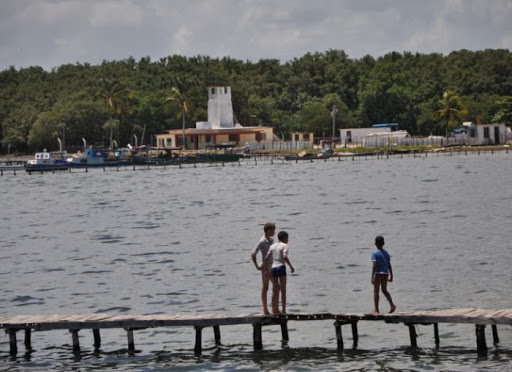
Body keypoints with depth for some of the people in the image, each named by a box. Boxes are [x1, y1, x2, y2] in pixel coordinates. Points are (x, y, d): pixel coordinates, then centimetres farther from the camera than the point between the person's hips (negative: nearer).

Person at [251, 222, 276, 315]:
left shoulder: (271, 240, 11)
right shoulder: (262, 242, -14)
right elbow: (253, 254, -19)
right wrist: (257, 266, -16)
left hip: (272, 266, 8)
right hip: (265, 266, -8)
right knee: (265, 288, -2)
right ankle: (265, 310, 2)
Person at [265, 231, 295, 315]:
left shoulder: (272, 246, 15)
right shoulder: (284, 245, -1)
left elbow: (267, 258, 7)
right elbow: (285, 256, -17)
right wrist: (291, 266, -12)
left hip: (273, 268, 5)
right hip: (281, 267, -5)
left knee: (275, 290, 13)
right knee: (283, 290, -2)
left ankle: (274, 310, 15)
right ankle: (283, 311, -6)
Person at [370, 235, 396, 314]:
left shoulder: (375, 253, -9)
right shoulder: (386, 253, 9)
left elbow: (374, 266, -16)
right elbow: (389, 265, 9)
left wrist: (372, 277, -16)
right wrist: (391, 276, 15)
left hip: (378, 273, -6)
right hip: (385, 273, 6)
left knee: (376, 291, 3)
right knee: (384, 290, 18)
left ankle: (376, 310, 4)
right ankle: (392, 305, 1)